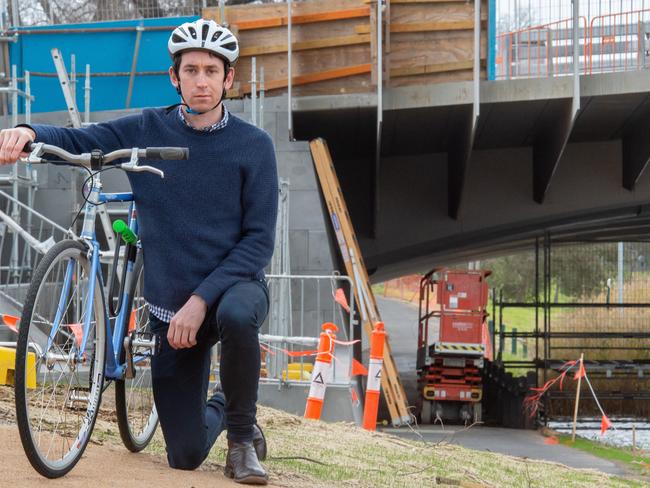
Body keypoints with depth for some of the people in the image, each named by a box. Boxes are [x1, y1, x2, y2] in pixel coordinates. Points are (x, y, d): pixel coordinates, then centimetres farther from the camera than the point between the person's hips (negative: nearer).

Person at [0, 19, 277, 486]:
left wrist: (201, 300, -21)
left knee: (236, 317, -41)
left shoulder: (253, 144, -8)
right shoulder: (147, 130, -1)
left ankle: (243, 435, -15)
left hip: (234, 284, -2)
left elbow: (259, 238, -12)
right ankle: (217, 409, 38)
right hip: (171, 303, 2)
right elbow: (76, 141, 0)